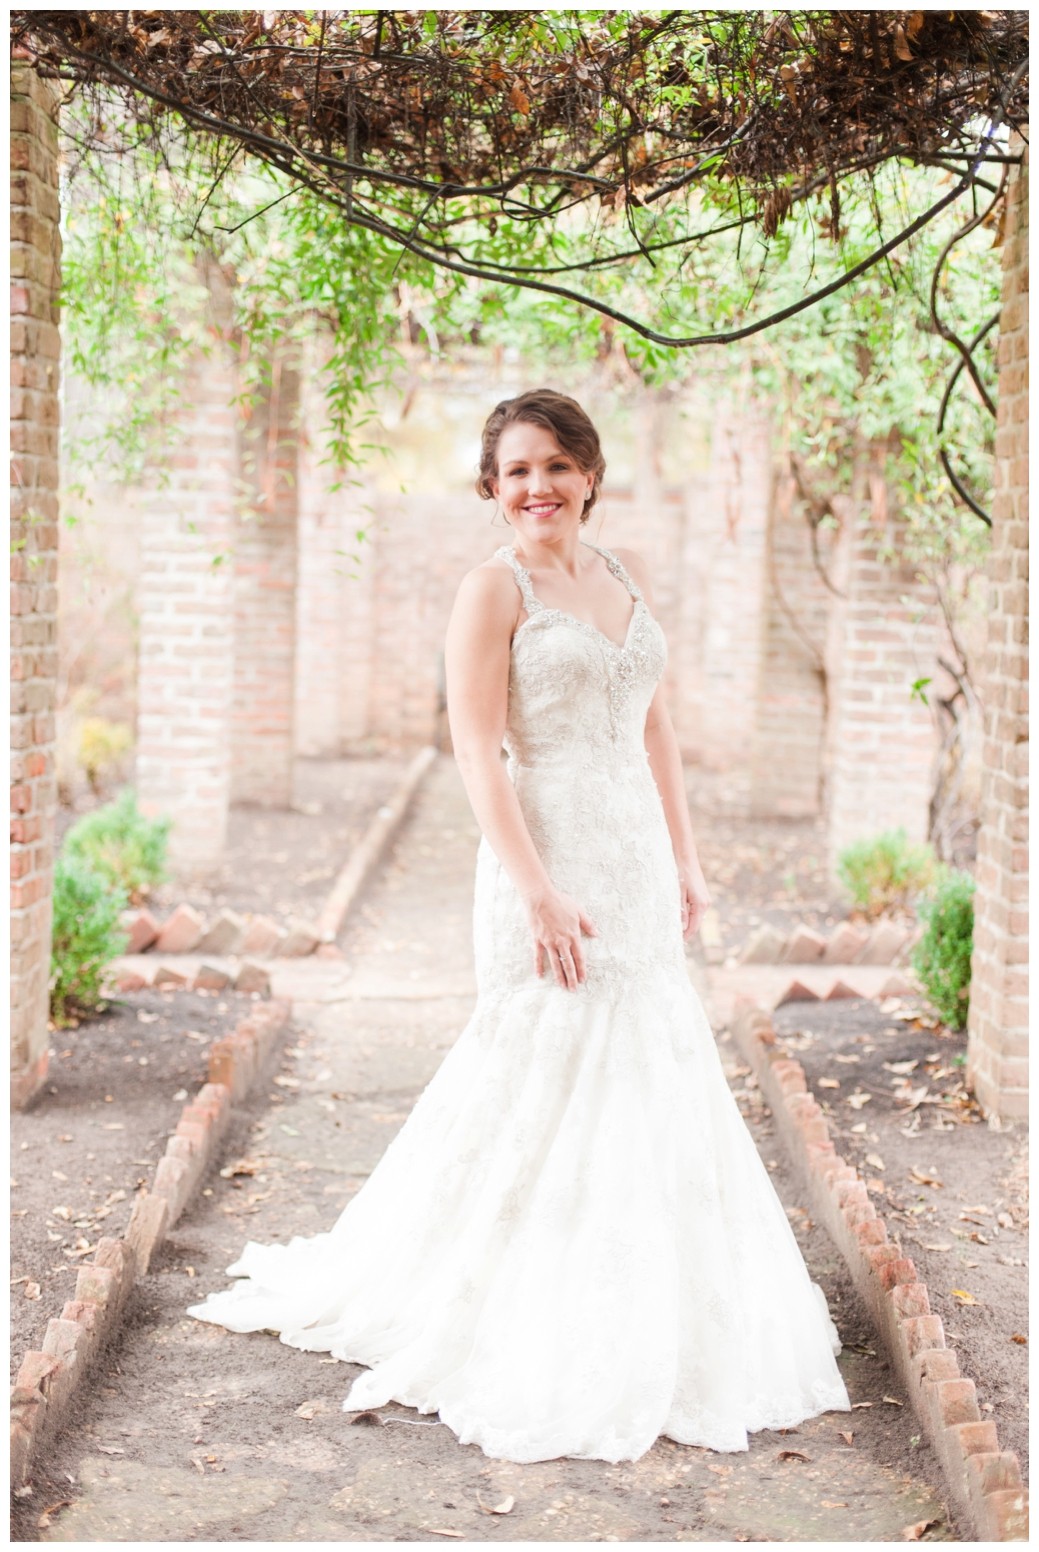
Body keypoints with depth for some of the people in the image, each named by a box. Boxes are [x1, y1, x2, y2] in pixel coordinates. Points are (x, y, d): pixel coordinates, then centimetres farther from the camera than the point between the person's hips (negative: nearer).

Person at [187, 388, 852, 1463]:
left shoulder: (628, 576, 13)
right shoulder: (495, 589, -7)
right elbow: (477, 752, -13)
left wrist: (683, 855, 14)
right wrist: (538, 890, -21)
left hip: (637, 858, 7)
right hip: (548, 855, -7)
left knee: (652, 1074, 13)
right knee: (546, 1077, -1)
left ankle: (635, 1320, 30)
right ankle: (535, 1339, 14)